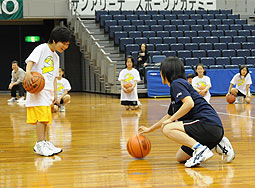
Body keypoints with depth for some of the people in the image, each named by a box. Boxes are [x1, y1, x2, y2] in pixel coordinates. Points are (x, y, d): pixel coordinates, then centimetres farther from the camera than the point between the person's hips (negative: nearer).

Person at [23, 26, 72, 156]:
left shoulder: (56, 57, 21)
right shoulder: (42, 49, -5)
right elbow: (31, 60, -20)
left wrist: (55, 94, 18)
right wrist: (28, 73, -38)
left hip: (47, 91, 9)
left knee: (45, 118, 11)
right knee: (41, 116, -14)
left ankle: (44, 143, 18)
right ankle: (40, 145, -12)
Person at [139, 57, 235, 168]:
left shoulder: (177, 83, -5)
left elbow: (190, 103, -23)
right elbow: (169, 116, 38)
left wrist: (171, 120, -14)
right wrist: (150, 129, 42)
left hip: (208, 124, -10)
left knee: (167, 129, -17)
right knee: (180, 158, 16)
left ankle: (200, 149, -24)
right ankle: (219, 144, 11)